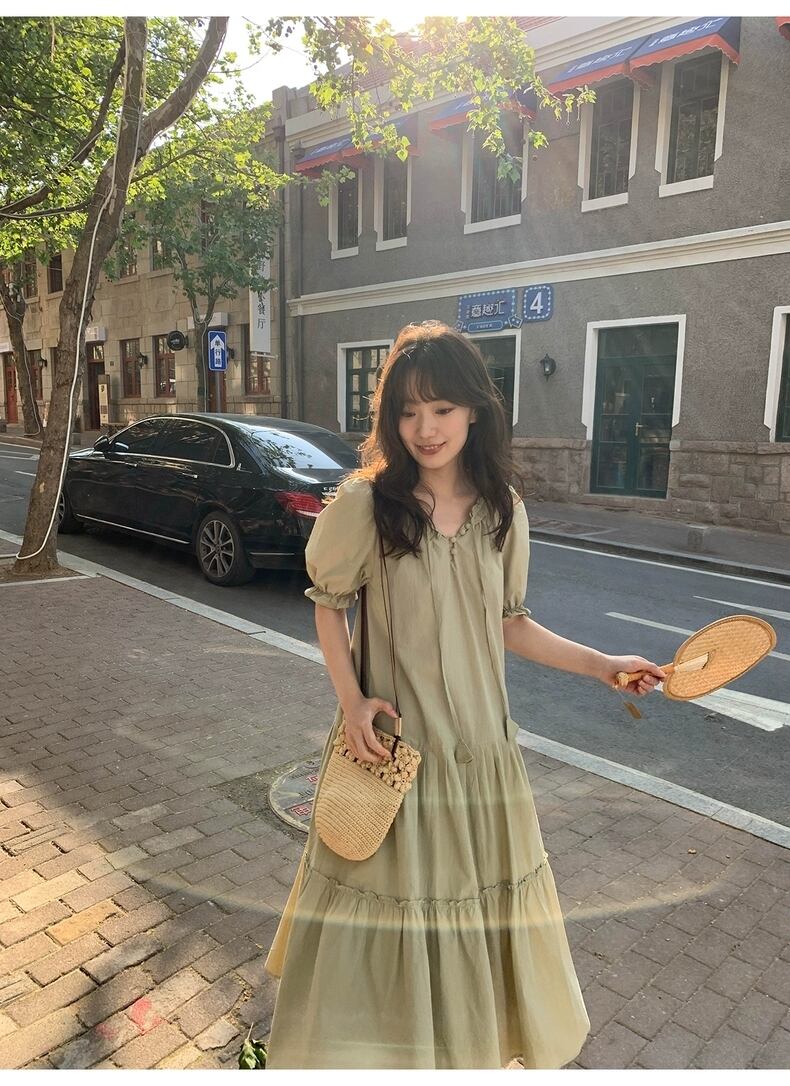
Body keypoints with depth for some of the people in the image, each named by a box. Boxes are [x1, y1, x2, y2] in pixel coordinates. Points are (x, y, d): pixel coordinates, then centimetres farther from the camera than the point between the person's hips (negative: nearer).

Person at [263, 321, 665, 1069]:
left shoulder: (501, 508, -3)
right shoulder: (364, 503, -13)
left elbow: (507, 623, 6)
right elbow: (328, 604, -2)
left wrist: (600, 664, 1)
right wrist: (351, 697, -13)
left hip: (477, 738, 4)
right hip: (391, 737, -3)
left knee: (478, 896, 20)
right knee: (390, 889, 12)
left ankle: (470, 1033, 48)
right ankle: (376, 1035, 41)